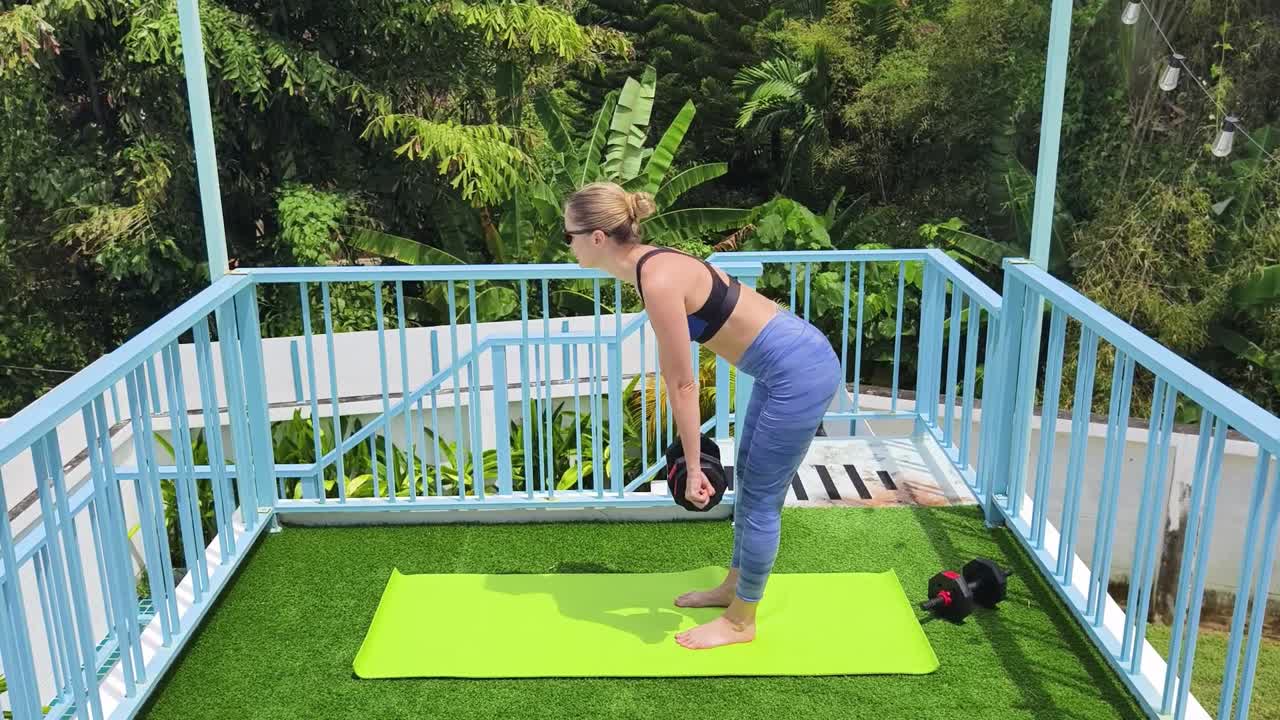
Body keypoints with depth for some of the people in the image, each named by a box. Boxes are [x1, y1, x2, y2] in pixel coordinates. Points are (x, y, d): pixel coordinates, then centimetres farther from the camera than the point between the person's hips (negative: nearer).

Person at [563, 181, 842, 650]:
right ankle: (734, 586, 40)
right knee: (747, 480, 22)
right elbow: (677, 376, 13)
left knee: (760, 497, 4)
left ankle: (741, 621, 21)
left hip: (800, 371, -9)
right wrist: (687, 448, 19)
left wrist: (693, 467, -11)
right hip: (787, 363, 9)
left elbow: (684, 384, -19)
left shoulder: (659, 281, -24)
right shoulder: (651, 266, 4)